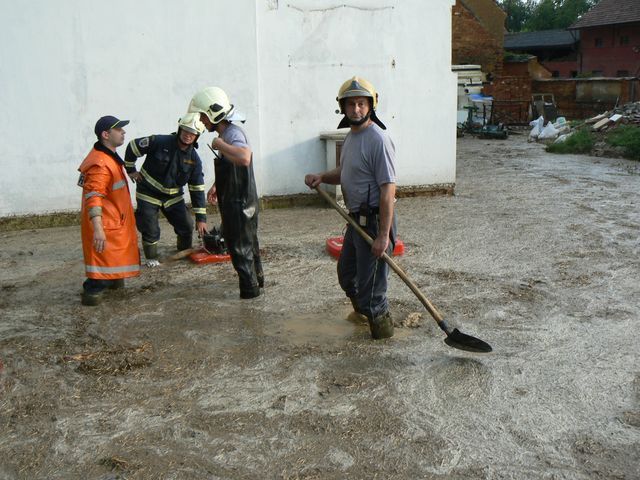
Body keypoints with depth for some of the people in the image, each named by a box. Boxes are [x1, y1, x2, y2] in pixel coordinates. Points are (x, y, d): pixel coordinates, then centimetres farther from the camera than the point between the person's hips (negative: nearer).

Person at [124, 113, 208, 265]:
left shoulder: (194, 159, -9)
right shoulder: (159, 142, -20)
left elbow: (197, 189, -7)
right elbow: (132, 147, -8)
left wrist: (201, 218, -9)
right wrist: (131, 170, -3)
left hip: (173, 197, 4)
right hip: (148, 194, -4)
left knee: (187, 225, 4)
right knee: (151, 230, -3)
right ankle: (151, 258, 22)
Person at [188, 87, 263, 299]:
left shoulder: (233, 133, -22)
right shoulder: (227, 133, 10)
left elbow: (244, 158, -45)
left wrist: (220, 145, -32)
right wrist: (216, 186, 27)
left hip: (238, 203, -10)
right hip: (245, 201, 10)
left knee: (239, 246, 2)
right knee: (249, 241, 22)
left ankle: (249, 288, 13)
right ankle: (257, 278, 37)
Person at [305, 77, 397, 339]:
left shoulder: (378, 140, -20)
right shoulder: (351, 135, 10)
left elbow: (388, 189, -24)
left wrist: (383, 235, -26)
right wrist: (322, 177, 3)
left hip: (373, 221, -10)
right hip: (356, 219, 10)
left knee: (370, 282, 1)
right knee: (347, 274, 25)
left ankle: (380, 320, 23)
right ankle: (363, 309, 48)